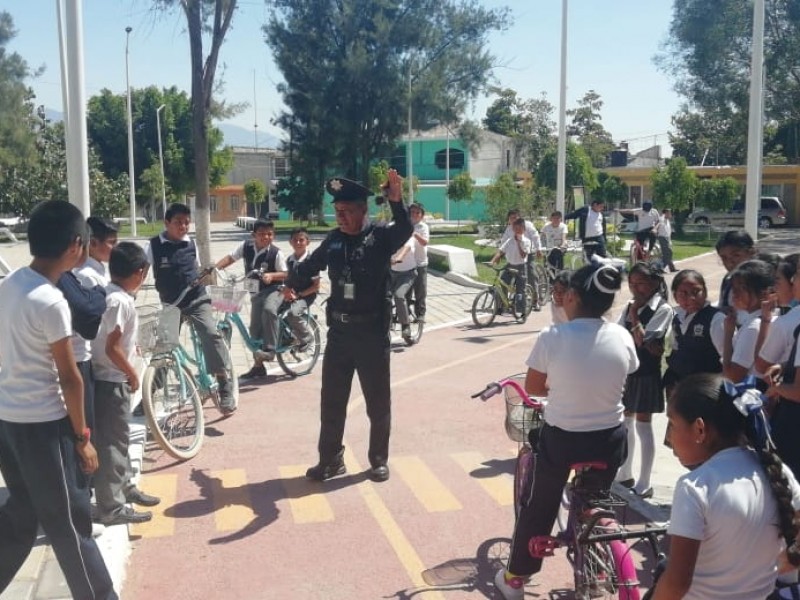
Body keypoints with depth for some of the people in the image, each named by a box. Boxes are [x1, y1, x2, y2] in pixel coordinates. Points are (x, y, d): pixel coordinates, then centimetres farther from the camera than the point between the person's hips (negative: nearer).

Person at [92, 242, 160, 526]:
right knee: (110, 443, -2)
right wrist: (133, 374, -14)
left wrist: (129, 346, 20)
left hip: (112, 378, 10)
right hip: (111, 380, -10)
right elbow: (112, 348, -25)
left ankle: (125, 487, 35)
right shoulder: (120, 301, -23)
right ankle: (112, 507, 7)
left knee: (119, 437, 21)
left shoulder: (111, 293, 6)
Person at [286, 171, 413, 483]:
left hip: (372, 333, -4)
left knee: (378, 402, 8)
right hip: (338, 331, 4)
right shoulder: (334, 240, 4)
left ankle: (379, 460, 23)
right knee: (331, 400, 10)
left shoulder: (380, 236, -9)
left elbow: (406, 229, -31)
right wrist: (290, 283, 29)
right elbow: (310, 265, 23)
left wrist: (396, 202, -47)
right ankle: (330, 459, 23)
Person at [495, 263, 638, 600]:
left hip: (561, 438, -3)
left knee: (539, 508, 17)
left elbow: (533, 387, -6)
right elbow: (619, 380, 7)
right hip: (609, 439, 3)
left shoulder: (552, 337, -18)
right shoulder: (622, 337, -9)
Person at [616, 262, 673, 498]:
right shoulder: (630, 306, 8)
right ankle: (625, 474, 31)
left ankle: (644, 484, 8)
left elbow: (645, 341, -18)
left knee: (643, 426, -2)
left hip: (646, 373, -7)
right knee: (626, 422, 16)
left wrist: (634, 318, -16)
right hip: (627, 370, 7)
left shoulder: (663, 309, -12)